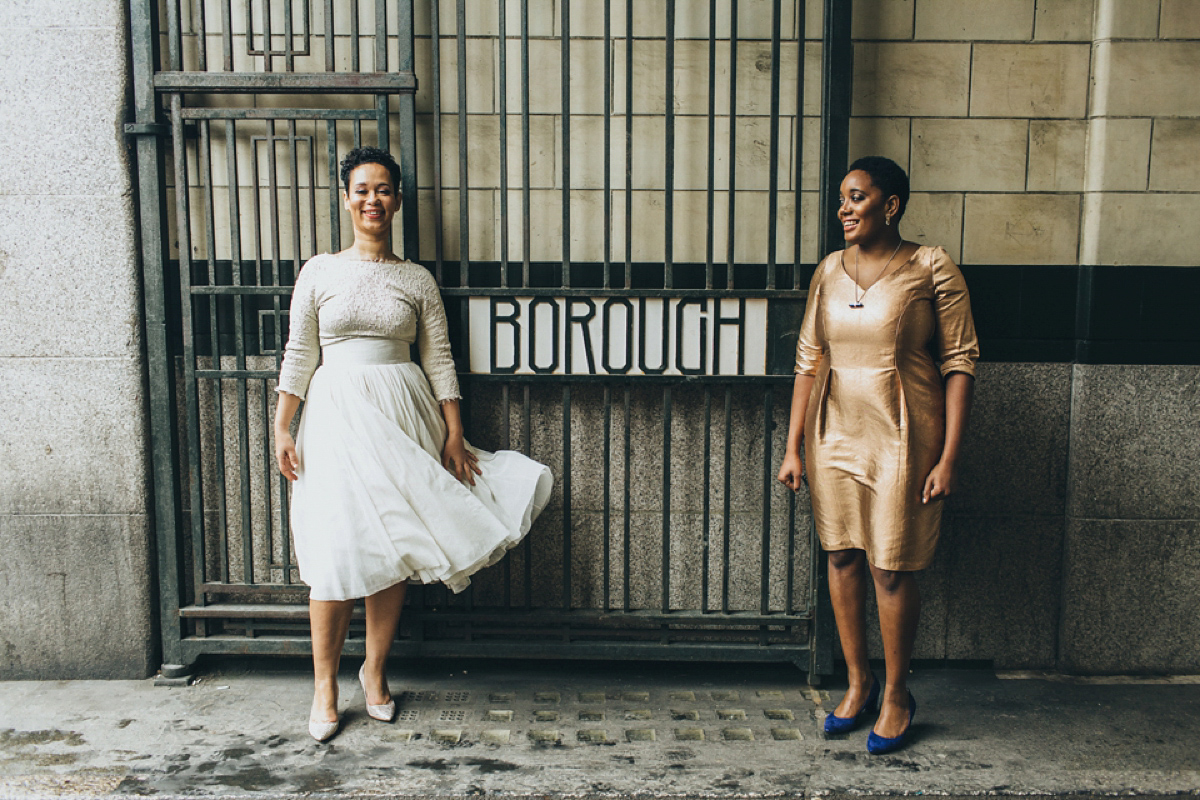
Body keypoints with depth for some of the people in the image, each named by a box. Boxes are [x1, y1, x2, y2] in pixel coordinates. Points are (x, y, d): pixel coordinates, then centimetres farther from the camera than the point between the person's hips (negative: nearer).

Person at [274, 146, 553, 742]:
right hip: (337, 414, -1)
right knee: (337, 547, -5)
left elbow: (440, 362, 5)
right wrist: (282, 429, -3)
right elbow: (299, 356, 4)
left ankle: (375, 669, 23)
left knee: (391, 544, 5)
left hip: (402, 417, 1)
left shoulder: (418, 280, 7)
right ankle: (325, 682, 11)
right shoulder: (319, 272, 5)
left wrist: (454, 435, -1)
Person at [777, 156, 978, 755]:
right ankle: (857, 683, 29)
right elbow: (808, 360, 8)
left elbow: (959, 363, -7)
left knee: (893, 569, 2)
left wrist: (948, 457, -12)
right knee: (842, 558, 11)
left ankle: (896, 696, 22)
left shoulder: (932, 269, -6)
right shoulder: (830, 271, 7)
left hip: (902, 439, -4)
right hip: (835, 436, 5)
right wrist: (793, 447, 4)